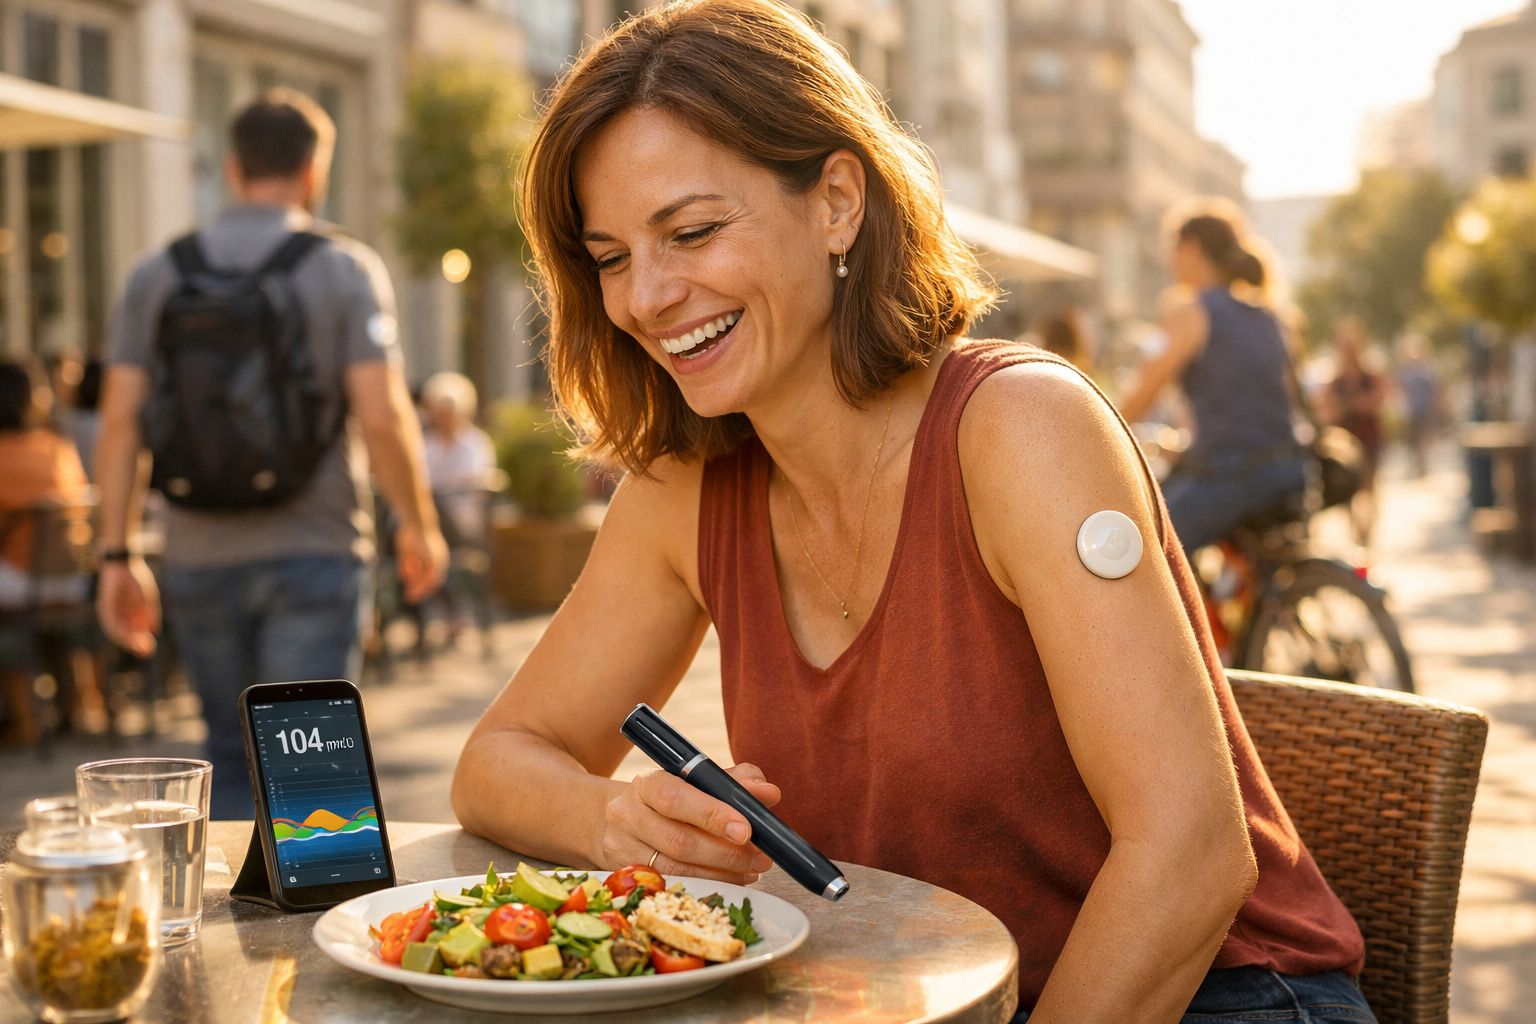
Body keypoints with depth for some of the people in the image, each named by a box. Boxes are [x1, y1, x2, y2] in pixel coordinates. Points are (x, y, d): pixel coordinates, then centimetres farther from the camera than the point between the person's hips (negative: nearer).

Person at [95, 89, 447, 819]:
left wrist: (117, 554, 4)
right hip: (312, 554, -3)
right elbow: (382, 416, -11)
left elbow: (120, 420, 0)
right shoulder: (345, 268, -3)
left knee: (230, 757, 17)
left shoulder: (158, 275, 5)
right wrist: (419, 526, 2)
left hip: (198, 559, 3)